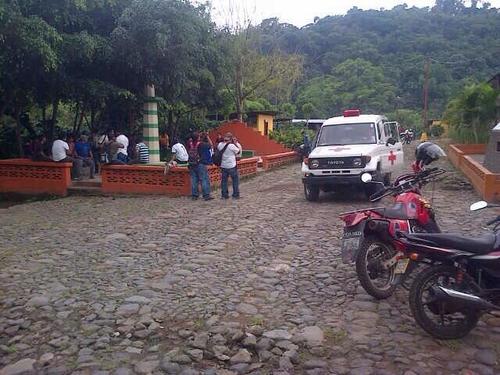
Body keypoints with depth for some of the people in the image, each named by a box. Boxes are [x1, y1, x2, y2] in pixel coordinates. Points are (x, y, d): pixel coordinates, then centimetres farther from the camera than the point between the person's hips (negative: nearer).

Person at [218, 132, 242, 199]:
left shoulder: (220, 145, -1)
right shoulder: (232, 146, -17)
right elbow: (239, 152, -6)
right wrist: (237, 143, 0)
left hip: (223, 166, 5)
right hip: (231, 166, -5)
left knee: (224, 180, 13)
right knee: (235, 180, 7)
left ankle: (224, 195, 15)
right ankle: (235, 195, 9)